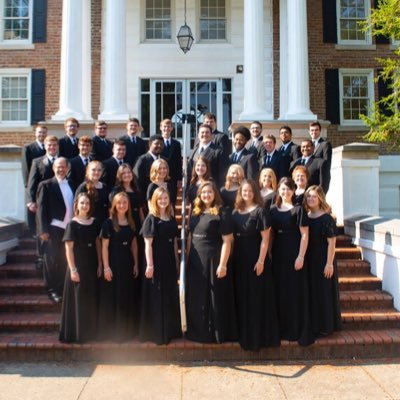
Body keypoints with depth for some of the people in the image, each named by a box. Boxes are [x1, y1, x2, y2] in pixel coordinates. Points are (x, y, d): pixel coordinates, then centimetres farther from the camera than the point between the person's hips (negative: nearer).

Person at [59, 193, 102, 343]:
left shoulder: (94, 223, 5)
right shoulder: (72, 224, -8)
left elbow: (98, 244, 8)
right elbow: (68, 249, -10)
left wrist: (100, 264, 3)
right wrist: (73, 269, -15)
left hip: (91, 266, 5)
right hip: (77, 266, -5)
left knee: (91, 300, 12)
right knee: (77, 300, 3)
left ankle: (90, 331, 26)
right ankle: (75, 333, 16)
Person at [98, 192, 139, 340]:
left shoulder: (131, 223, 8)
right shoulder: (108, 223, -7)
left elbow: (134, 245, 11)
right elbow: (104, 246, -9)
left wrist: (136, 264, 5)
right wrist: (106, 267, -14)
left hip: (128, 263, 5)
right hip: (113, 263, -5)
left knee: (129, 297, 11)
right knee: (112, 297, 2)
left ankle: (128, 330, 24)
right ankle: (111, 331, 15)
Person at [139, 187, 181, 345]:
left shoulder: (172, 219, 10)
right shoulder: (151, 219, -8)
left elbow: (175, 243, 13)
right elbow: (148, 244, -13)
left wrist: (177, 262, 10)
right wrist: (149, 265, -19)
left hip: (169, 262, 6)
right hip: (156, 262, -6)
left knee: (171, 297, 13)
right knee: (157, 297, 1)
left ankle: (171, 330, 26)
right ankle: (156, 332, 12)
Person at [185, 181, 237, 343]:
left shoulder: (221, 214, -8)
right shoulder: (194, 213, 11)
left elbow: (227, 241, -12)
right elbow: (190, 238, 14)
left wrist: (223, 264, -18)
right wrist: (187, 259, 9)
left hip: (213, 261, -6)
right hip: (195, 262, 6)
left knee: (214, 299, 2)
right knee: (196, 299, 13)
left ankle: (217, 333, 17)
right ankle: (198, 332, 28)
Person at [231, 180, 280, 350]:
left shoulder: (260, 211, -7)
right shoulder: (235, 212, 9)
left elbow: (265, 238, -12)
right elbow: (232, 237, 10)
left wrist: (261, 260, -18)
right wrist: (232, 258, 5)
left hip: (256, 258, -6)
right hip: (239, 259, 6)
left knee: (257, 297, 1)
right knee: (242, 297, 12)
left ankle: (259, 335, 13)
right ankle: (244, 333, 26)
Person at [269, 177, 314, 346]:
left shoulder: (299, 209, -5)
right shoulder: (273, 210, 9)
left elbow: (304, 235, -9)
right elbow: (270, 234, 10)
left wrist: (301, 256, -17)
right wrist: (268, 253, 3)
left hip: (294, 254, -5)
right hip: (278, 254, 5)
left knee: (296, 291, 0)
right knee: (280, 291, 10)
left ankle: (299, 330, 10)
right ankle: (283, 328, 23)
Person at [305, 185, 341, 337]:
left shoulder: (326, 218, -10)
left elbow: (331, 242, -12)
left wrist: (329, 263, -17)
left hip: (323, 262, -6)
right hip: (309, 262, 6)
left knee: (324, 293, 2)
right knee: (311, 293, 12)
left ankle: (325, 326, 14)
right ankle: (312, 325, 25)